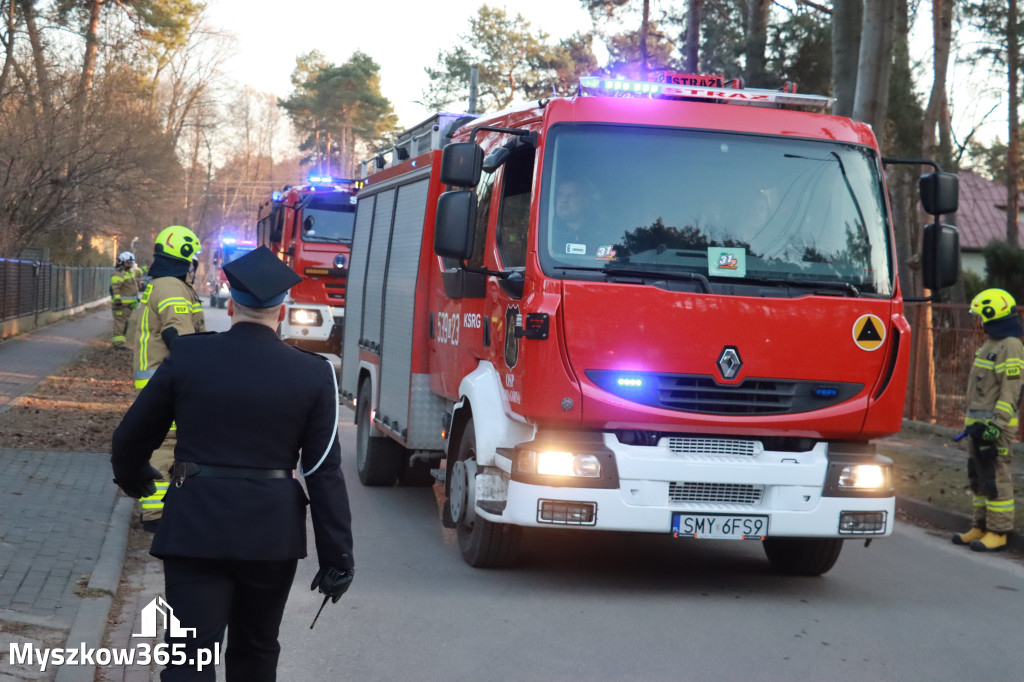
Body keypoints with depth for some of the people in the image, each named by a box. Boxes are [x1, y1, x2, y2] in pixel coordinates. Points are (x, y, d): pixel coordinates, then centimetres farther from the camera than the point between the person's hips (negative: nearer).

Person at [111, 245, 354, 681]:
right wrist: (337, 556, -1)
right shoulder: (313, 375, -4)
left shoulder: (188, 356, -3)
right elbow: (325, 473, -5)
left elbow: (132, 436, 7)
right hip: (272, 532, 1)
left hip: (194, 529, -1)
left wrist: (132, 478, 29)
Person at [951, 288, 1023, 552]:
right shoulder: (990, 344, 17)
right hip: (978, 425, 10)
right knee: (978, 476, 12)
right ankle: (981, 527, 19)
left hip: (995, 424, -10)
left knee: (995, 477, -7)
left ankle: (998, 532, -4)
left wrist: (996, 426, -24)